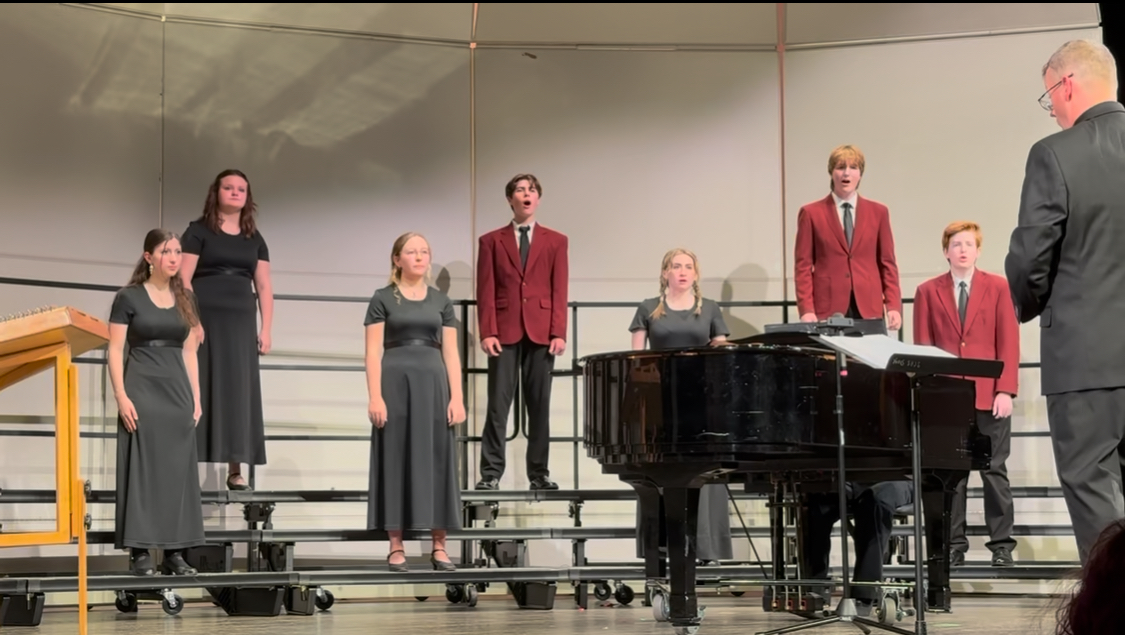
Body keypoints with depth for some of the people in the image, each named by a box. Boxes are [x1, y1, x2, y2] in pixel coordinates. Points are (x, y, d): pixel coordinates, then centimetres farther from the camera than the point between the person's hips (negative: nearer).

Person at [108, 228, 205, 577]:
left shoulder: (184, 299, 12)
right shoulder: (129, 297, -2)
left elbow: (189, 353, 14)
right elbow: (115, 351, -5)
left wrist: (196, 397, 8)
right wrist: (121, 396, -14)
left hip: (177, 391, 5)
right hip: (142, 390, -5)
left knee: (177, 470, 3)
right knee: (142, 468, -5)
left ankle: (174, 551, 7)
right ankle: (140, 551, -2)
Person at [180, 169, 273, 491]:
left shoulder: (255, 239, 16)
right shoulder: (199, 231, 3)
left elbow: (264, 287, 15)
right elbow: (184, 279, -5)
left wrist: (265, 329, 5)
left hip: (241, 322, 4)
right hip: (206, 319, -4)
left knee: (239, 390, -2)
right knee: (202, 388, -7)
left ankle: (235, 469, -2)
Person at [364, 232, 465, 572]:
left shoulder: (441, 301, 10)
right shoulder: (383, 299, 1)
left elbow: (450, 353, 7)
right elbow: (373, 352, -4)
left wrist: (457, 398, -2)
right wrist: (375, 397, -14)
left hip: (433, 385, 3)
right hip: (395, 385, -3)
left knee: (436, 461, 2)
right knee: (396, 462, -1)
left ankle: (439, 546, 6)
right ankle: (396, 546, 3)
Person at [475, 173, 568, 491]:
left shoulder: (555, 241, 11)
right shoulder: (491, 241, 9)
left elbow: (559, 291, 4)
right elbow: (486, 291, 3)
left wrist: (559, 333, -5)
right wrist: (487, 332, -8)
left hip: (540, 333, 1)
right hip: (505, 332, -1)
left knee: (540, 405, 4)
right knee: (498, 405, -3)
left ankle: (539, 473, 9)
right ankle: (491, 473, -1)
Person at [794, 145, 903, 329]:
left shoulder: (878, 212, 11)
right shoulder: (811, 213, 5)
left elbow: (887, 264, 11)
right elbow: (803, 266, 2)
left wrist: (893, 306, -1)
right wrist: (806, 310, -9)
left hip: (868, 308, 2)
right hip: (827, 309, -2)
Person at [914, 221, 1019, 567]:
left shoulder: (998, 287, 5)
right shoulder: (928, 292, 6)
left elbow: (1009, 343, 1)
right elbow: (922, 348, 5)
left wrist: (1005, 390, -7)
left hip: (989, 396, -1)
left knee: (994, 471, 3)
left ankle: (1001, 545, 9)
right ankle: (953, 545, 8)